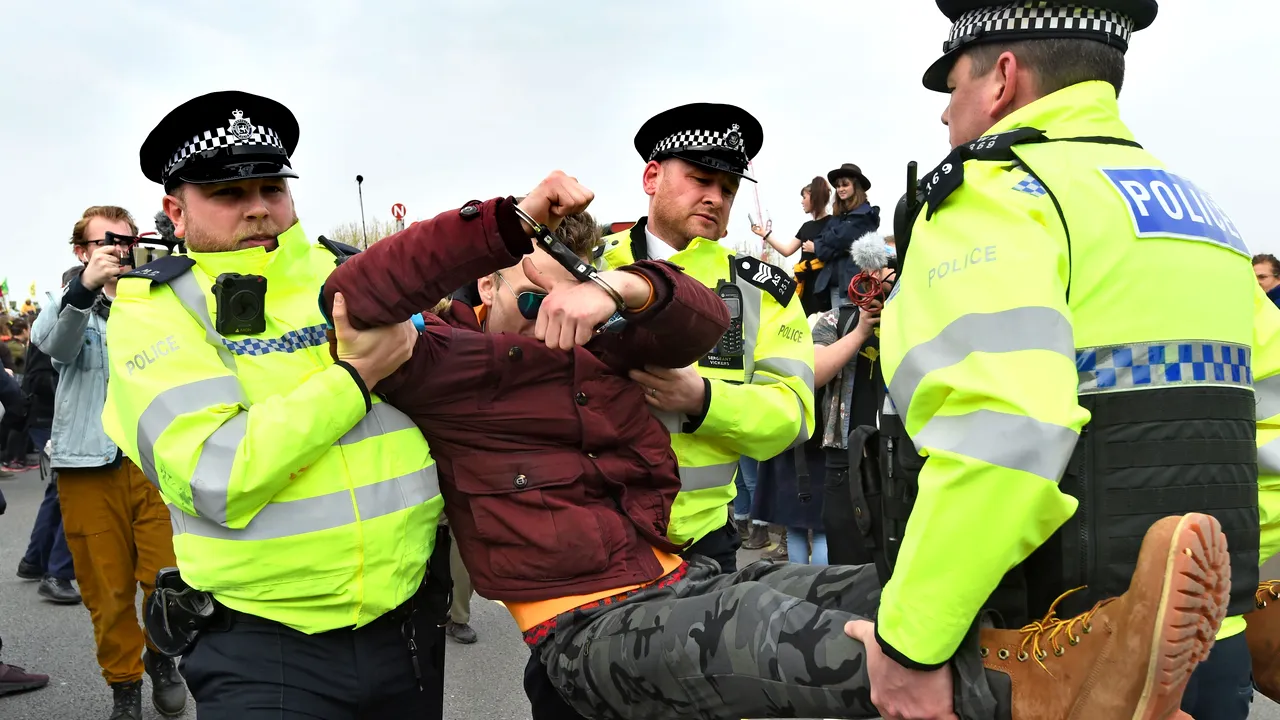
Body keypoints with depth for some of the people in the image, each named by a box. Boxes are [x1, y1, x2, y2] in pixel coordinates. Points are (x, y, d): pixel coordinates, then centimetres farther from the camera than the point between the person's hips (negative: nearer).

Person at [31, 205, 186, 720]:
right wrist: (85, 287, -34)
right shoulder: (69, 305, 7)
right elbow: (55, 347, -15)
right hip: (89, 466, -1)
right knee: (107, 588, 4)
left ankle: (161, 654, 28)